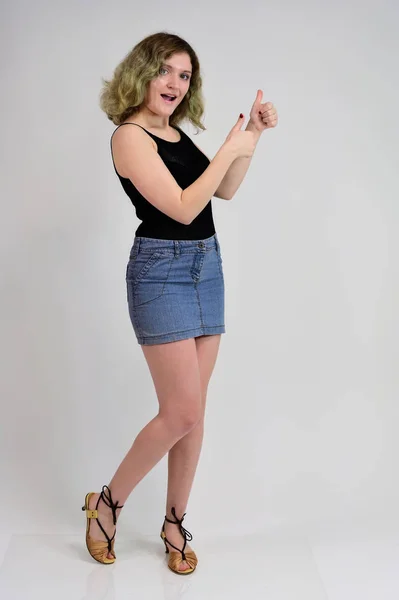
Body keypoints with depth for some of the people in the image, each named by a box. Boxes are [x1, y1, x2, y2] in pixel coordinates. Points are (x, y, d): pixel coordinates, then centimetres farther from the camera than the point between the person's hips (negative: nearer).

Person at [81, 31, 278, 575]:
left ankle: (175, 523, 23)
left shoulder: (176, 133, 12)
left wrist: (253, 134, 9)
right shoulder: (130, 136, -12)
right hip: (161, 270, -7)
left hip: (206, 265, 8)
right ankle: (108, 503, 16)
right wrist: (231, 148, -12)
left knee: (193, 410, 8)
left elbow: (224, 191, 17)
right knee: (181, 412, -7)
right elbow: (183, 208, -19)